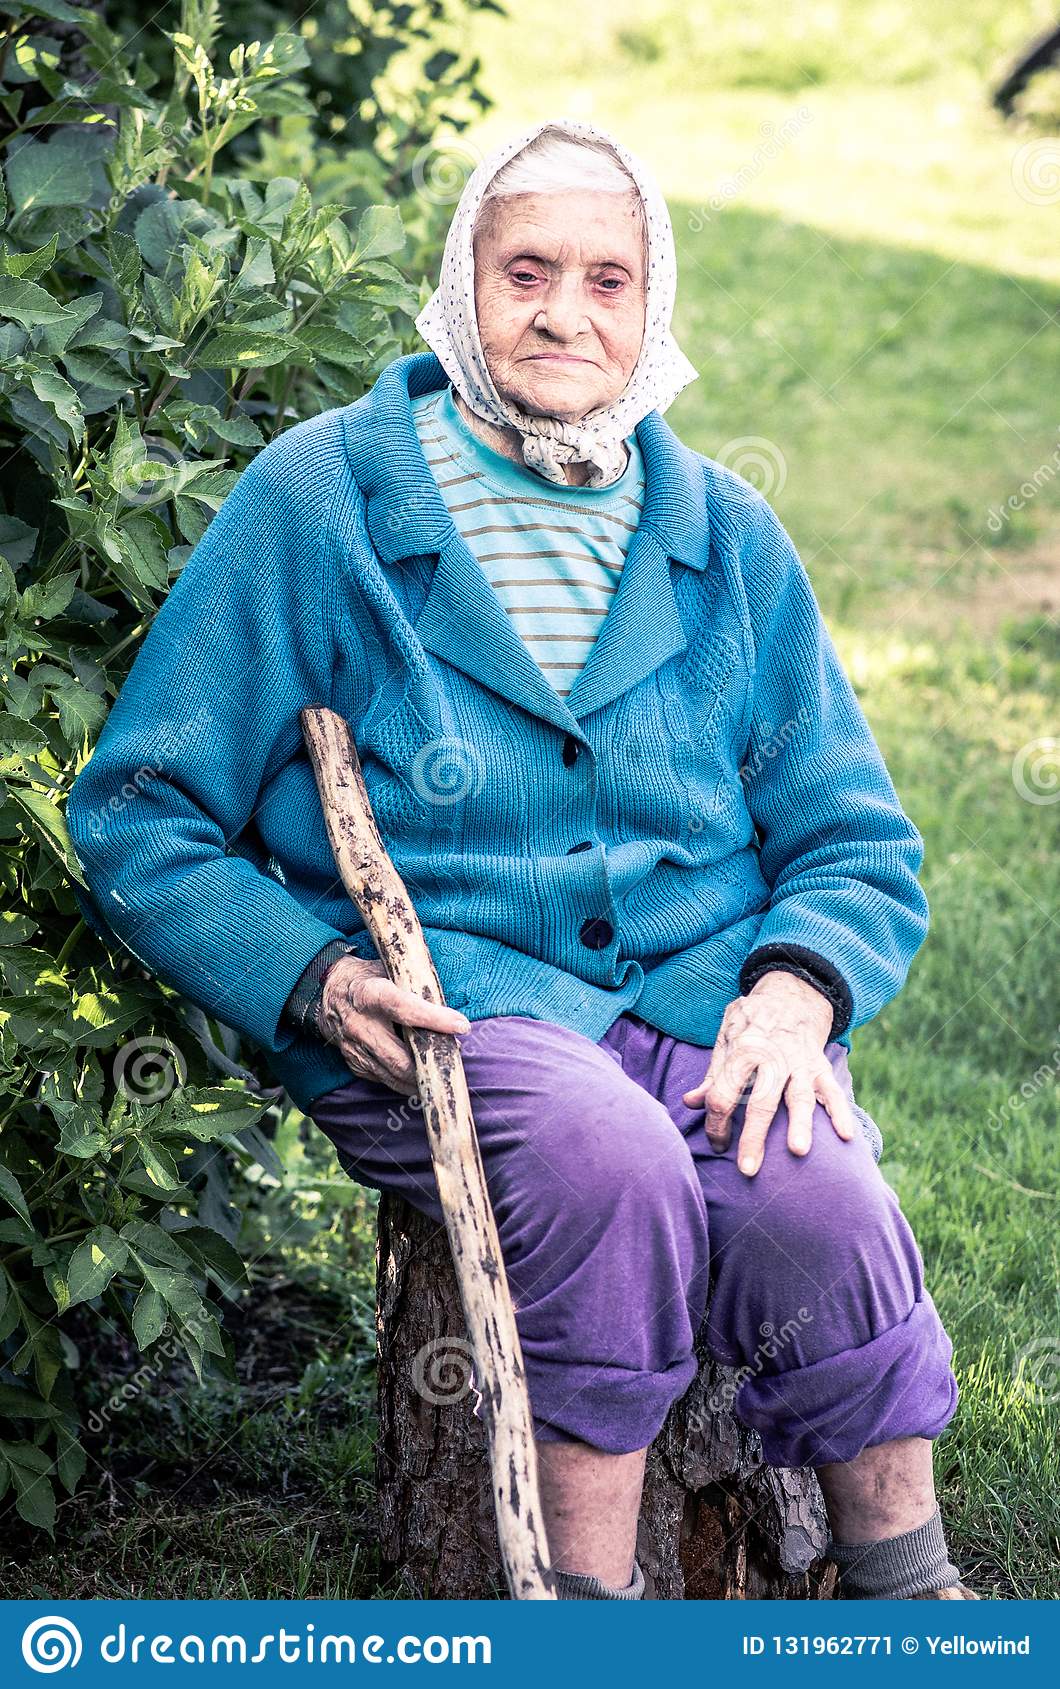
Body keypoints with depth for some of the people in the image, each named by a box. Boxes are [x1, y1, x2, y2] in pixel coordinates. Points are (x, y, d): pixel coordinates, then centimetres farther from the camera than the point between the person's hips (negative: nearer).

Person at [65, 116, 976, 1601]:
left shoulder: (729, 539, 12)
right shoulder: (317, 498, 1)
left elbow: (860, 847, 15)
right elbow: (136, 819, 2)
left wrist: (796, 988, -8)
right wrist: (316, 983, -15)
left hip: (702, 1011, 3)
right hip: (433, 1019, -3)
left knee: (818, 1204, -28)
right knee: (605, 1153, -35)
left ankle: (913, 1605, -11)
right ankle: (593, 1602, -21)